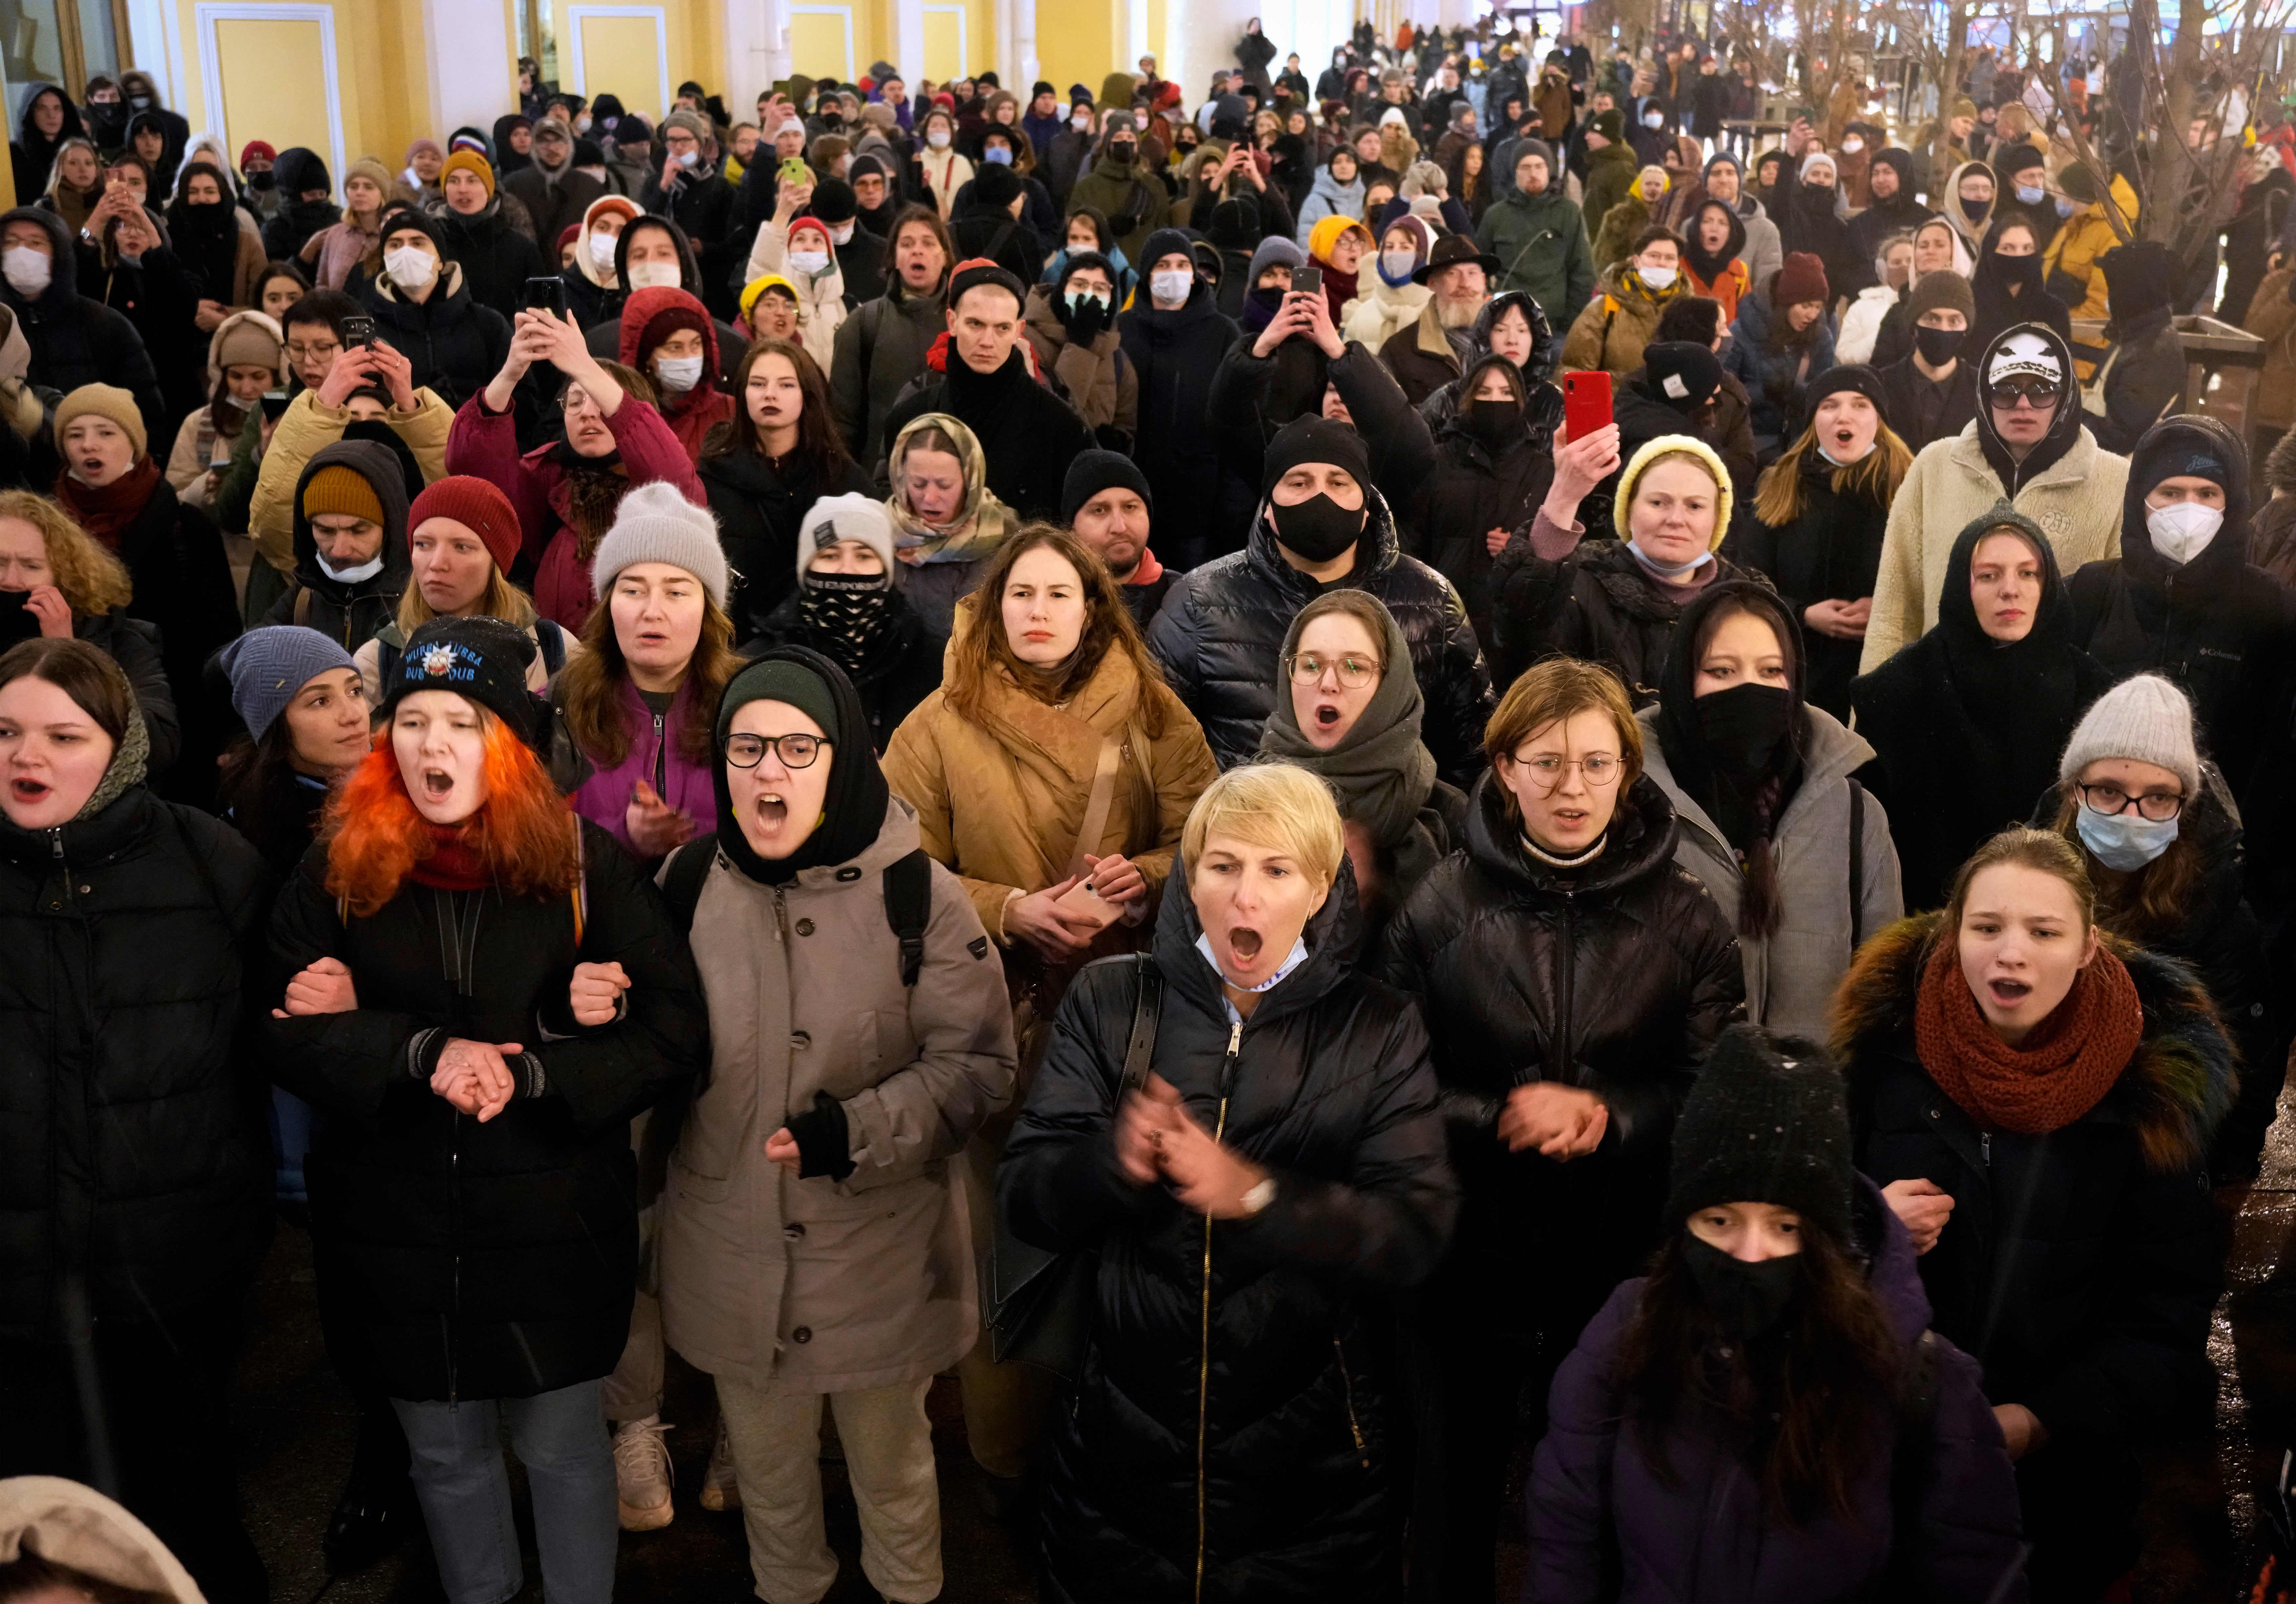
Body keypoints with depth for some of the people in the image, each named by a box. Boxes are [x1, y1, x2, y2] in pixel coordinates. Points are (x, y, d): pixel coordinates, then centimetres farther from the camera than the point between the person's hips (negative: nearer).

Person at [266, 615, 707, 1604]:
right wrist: (420, 1052, -22)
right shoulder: (336, 872, -1)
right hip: (396, 1231, 2)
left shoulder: (583, 865, -7)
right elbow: (291, 1037, -7)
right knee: (445, 1454, 20)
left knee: (563, 1448, 13)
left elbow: (673, 1035, -10)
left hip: (553, 1225, -2)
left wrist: (531, 1075, -21)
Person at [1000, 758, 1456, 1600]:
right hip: (1123, 1434, 1)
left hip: (1310, 1447, -1)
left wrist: (1257, 1195, -30)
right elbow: (1025, 1198, -7)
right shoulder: (1109, 1003, -1)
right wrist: (1114, 1163, -28)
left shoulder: (1377, 1029, -4)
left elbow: (1415, 1235, -14)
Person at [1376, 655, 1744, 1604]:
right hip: (1466, 1260, 0)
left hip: (1624, 1264, 0)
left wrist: (1606, 1118, -19)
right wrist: (1501, 1118, -18)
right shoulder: (1439, 908, -2)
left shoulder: (1687, 919, 0)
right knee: (1456, 1494, 15)